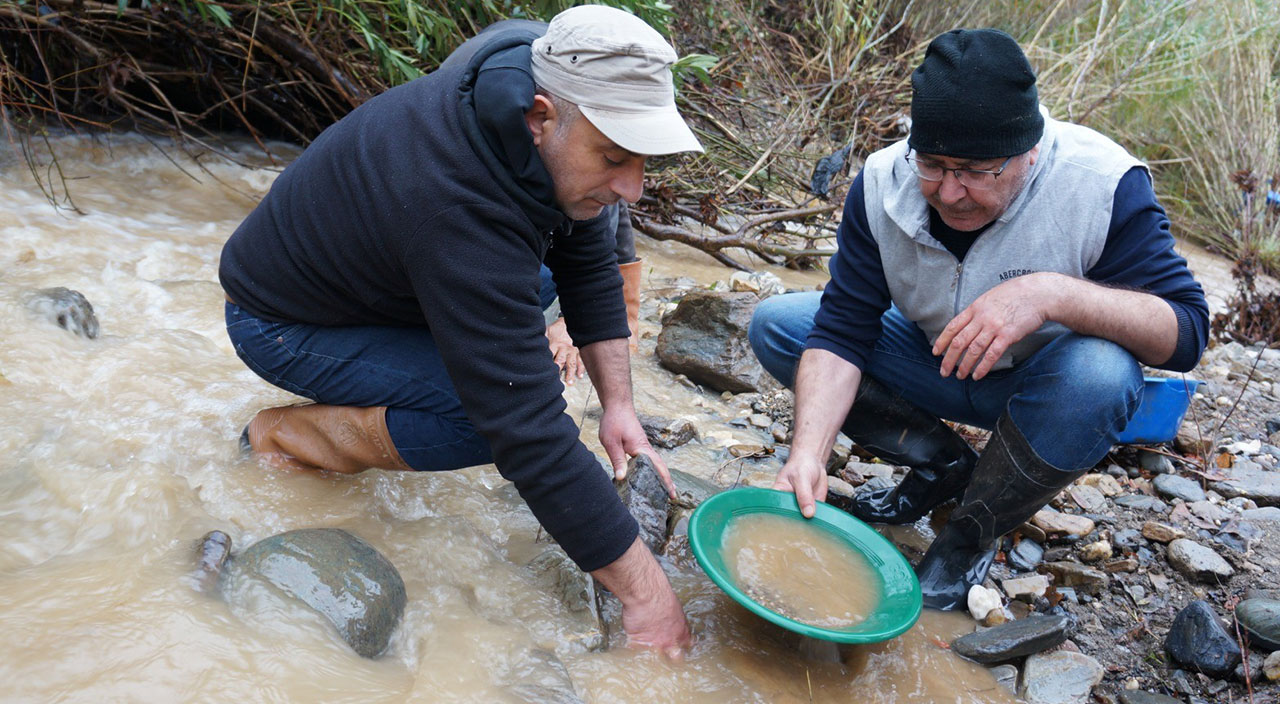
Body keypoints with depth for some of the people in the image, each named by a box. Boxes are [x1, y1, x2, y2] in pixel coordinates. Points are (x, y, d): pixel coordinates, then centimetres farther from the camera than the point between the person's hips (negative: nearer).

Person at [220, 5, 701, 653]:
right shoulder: (461, 206, -41)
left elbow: (589, 267, -1)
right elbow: (532, 435, -42)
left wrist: (618, 403, -10)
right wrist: (645, 592, -36)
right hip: (282, 324, -8)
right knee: (491, 416, -26)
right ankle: (279, 435, -4)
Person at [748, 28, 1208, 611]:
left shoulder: (1103, 186, -26)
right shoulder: (883, 184, -18)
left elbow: (1185, 333, -27)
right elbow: (842, 329, -19)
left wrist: (1052, 294, -45)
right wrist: (808, 453, -34)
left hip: (1042, 389, -3)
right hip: (938, 365, 3)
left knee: (1099, 371, -38)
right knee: (775, 324, -11)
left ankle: (971, 535, -12)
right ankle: (944, 465, 0)